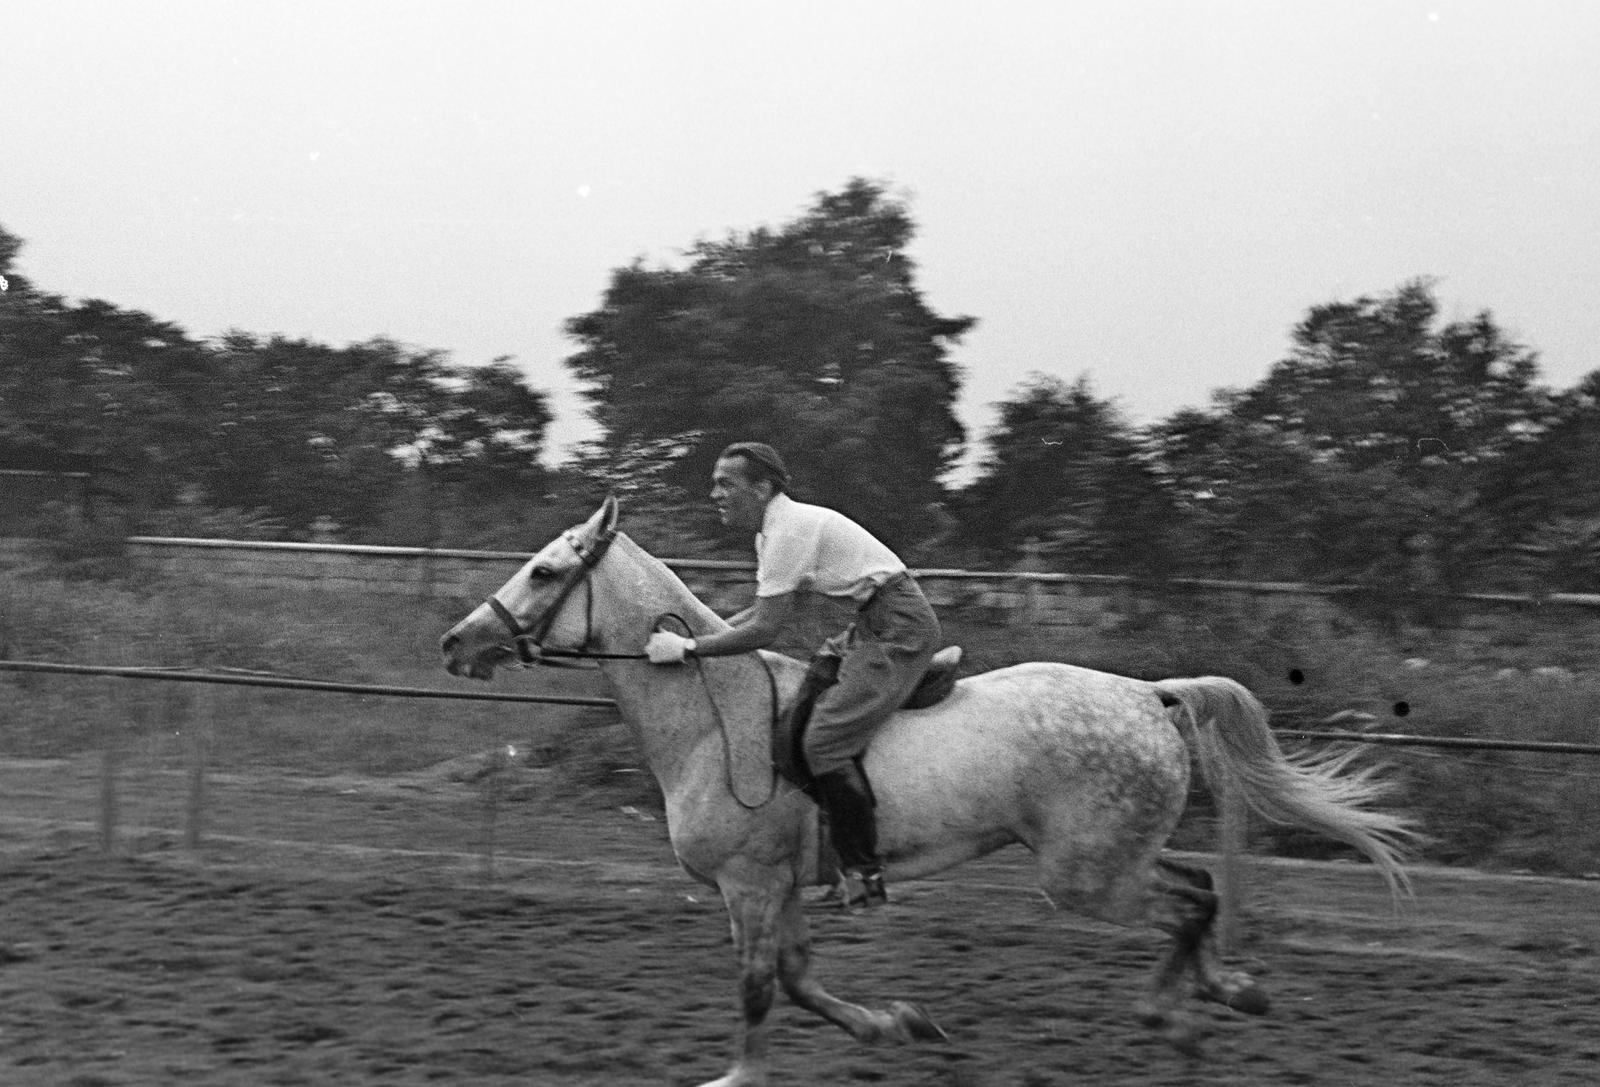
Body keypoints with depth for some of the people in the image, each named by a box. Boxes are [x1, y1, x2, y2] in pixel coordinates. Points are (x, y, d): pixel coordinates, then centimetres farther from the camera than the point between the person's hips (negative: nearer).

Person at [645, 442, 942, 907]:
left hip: (900, 630, -11)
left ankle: (865, 875, -12)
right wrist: (691, 634, 13)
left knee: (825, 740, -18)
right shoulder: (775, 530, 13)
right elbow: (764, 609, 21)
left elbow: (764, 630, -20)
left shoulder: (791, 528, -18)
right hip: (877, 627, 11)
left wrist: (688, 649, -15)